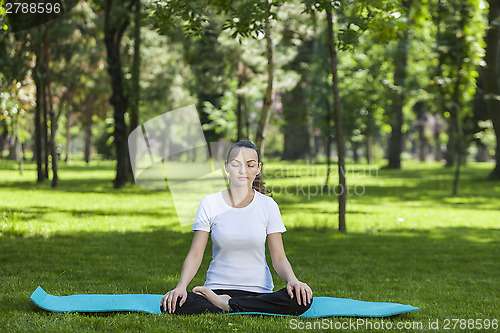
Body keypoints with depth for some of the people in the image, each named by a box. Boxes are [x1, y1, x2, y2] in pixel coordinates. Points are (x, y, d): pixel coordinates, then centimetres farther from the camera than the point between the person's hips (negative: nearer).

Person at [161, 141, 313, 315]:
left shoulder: (267, 205, 3)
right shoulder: (210, 203, 2)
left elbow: (279, 258, 3)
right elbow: (195, 254, -1)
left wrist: (293, 280, -19)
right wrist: (181, 286, -20)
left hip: (259, 291, 1)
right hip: (217, 288, -1)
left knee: (302, 299, -31)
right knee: (171, 304, -32)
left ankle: (226, 304, -18)